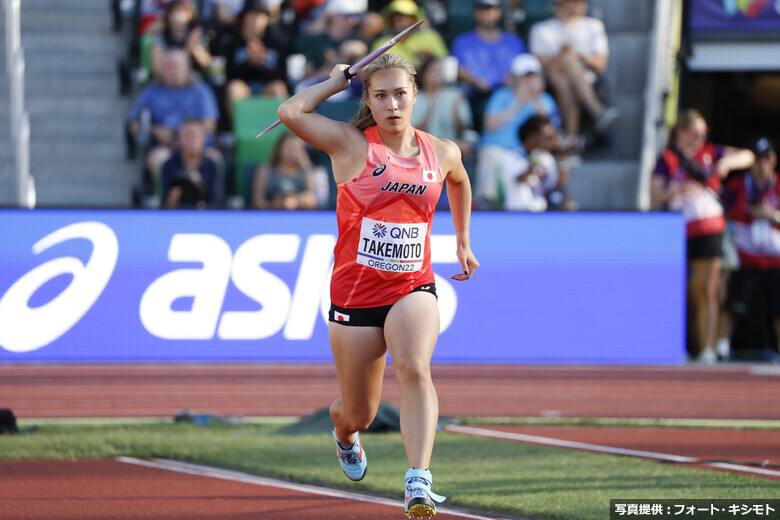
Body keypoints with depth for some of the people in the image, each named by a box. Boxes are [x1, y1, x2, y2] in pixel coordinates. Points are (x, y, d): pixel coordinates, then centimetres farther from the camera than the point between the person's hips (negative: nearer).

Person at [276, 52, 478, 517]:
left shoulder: (442, 153, 5)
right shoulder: (352, 145, -6)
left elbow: (459, 182, 31)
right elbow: (290, 112, -22)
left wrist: (463, 242, 32)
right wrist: (336, 83, -7)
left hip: (413, 288, 1)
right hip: (354, 291, -1)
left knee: (415, 370, -30)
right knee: (360, 414, 11)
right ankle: (343, 430, 50)